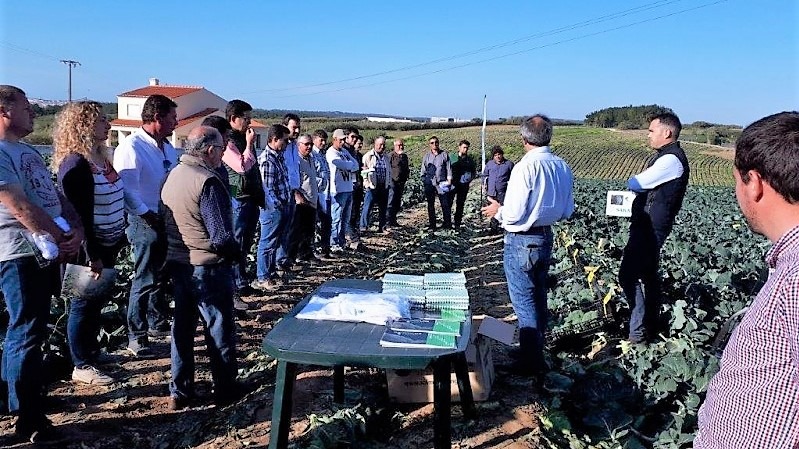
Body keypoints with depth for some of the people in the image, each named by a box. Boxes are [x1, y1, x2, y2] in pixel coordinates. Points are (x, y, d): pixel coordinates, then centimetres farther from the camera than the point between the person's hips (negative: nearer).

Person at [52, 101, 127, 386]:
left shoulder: (101, 157, 9)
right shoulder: (75, 164, -19)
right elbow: (79, 214, -22)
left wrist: (120, 237, 16)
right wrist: (92, 255, -22)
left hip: (107, 244, 9)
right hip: (88, 250, -9)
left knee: (97, 302, 19)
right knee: (84, 305, 3)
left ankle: (91, 351, 35)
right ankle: (82, 367, 15)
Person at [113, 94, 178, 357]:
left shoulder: (167, 147, 12)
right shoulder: (132, 146, -15)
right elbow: (126, 189, -22)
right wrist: (148, 216, -18)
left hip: (169, 221, 8)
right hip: (146, 223, -8)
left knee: (161, 276, 19)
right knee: (146, 280, -1)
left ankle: (158, 323, 34)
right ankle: (136, 336, 11)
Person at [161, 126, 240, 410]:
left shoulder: (173, 175, 6)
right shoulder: (207, 181, -21)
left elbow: (166, 221, 13)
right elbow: (222, 237, -23)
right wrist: (236, 252, -6)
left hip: (177, 263, 8)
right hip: (208, 267, -8)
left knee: (182, 326, 16)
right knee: (220, 330, 7)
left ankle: (179, 392, 25)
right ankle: (226, 391, 21)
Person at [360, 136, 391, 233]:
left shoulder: (386, 157, 15)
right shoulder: (368, 156, -2)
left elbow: (389, 171, 21)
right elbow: (363, 169, -4)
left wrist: (389, 183, 14)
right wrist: (366, 182, -13)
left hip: (384, 187, 5)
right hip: (372, 186, -5)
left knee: (383, 208, 9)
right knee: (367, 207, -6)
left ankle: (382, 227, 18)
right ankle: (363, 227, -1)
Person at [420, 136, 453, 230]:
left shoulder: (444, 154, 6)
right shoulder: (426, 156, 9)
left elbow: (449, 168, 6)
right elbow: (423, 171, 14)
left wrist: (449, 180, -1)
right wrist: (424, 180, 7)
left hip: (442, 183, -2)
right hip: (429, 184, 2)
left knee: (445, 204, -6)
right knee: (430, 205, 6)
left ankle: (447, 224, 1)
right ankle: (432, 225, 13)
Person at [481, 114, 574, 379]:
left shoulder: (526, 167, -22)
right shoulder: (562, 167, 1)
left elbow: (514, 214, -22)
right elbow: (567, 211, 9)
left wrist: (497, 211, -2)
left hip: (521, 241, -8)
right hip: (546, 237, 8)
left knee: (524, 301, 2)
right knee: (538, 297, 21)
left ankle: (531, 363, 10)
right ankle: (535, 349, 37)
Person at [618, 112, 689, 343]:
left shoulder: (671, 159, -18)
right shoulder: (666, 156, 16)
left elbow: (635, 183, -18)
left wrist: (632, 181, 2)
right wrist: (637, 185, -1)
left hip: (651, 227, -11)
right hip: (648, 225, 11)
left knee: (628, 275, -11)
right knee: (648, 275, 17)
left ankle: (638, 332, -6)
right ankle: (651, 327, 29)